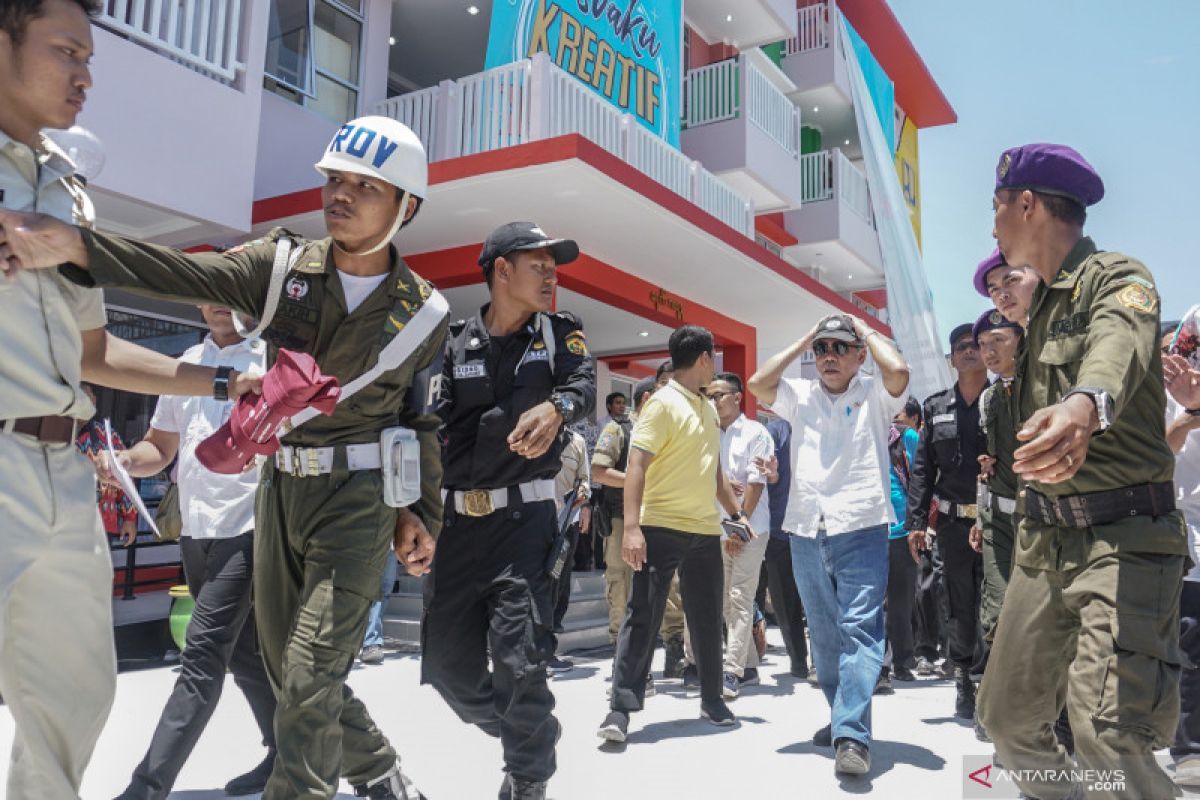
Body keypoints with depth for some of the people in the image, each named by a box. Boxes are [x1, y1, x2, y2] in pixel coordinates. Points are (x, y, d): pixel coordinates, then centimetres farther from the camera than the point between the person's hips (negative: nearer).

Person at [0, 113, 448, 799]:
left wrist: (423, 512, -1)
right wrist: (70, 243, -33)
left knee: (310, 678, -8)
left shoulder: (425, 312, -4)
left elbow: (425, 422, 4)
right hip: (281, 489, 4)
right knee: (288, 667, 16)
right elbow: (186, 274, -17)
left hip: (361, 499, -4)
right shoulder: (283, 265, -1)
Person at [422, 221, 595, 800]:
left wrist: (556, 406, -36)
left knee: (520, 661, -9)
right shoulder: (455, 343, 6)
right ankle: (532, 734, 36)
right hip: (457, 520, 3)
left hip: (525, 518, -2)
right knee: (447, 664, 11)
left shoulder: (561, 334, 6)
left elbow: (586, 385, -13)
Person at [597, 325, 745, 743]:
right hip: (661, 528, -7)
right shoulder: (662, 403, -8)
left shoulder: (709, 409, 16)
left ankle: (712, 698, 29)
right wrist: (632, 526, -23)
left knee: (707, 620, 13)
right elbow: (636, 465, -15)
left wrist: (737, 514, 21)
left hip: (706, 531, 7)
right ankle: (620, 708, 3)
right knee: (642, 617, -4)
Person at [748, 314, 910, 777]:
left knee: (859, 631, -11)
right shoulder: (800, 396, 14)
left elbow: (898, 370, -16)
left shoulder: (874, 395, 5)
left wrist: (866, 329, 1)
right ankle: (842, 719, 27)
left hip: (860, 530, -4)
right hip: (806, 534, 5)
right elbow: (758, 383, -1)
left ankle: (852, 735, -13)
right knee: (824, 635, 13)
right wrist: (803, 341, 7)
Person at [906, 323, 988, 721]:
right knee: (960, 606, 12)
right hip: (953, 522, 3)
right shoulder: (937, 407, 8)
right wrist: (916, 522, 2)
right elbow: (923, 468, 7)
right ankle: (964, 677, 28)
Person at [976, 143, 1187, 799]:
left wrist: (1087, 403, -54)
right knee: (1006, 717, 12)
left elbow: (1120, 342, -36)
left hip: (1121, 537, -8)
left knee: (1108, 733, -23)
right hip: (1042, 541, 8)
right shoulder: (1038, 308, 16)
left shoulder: (1116, 278, -9)